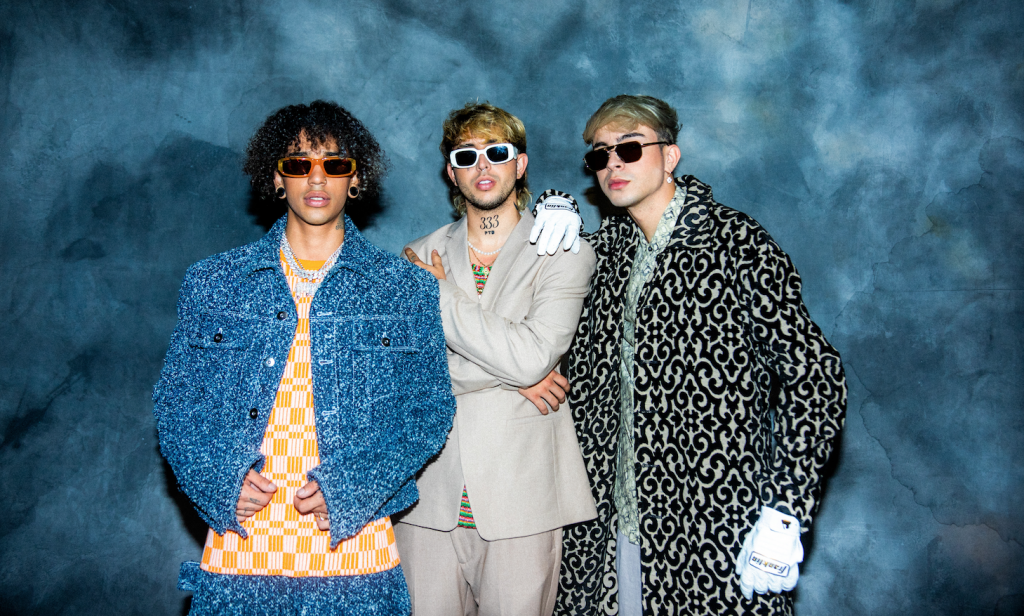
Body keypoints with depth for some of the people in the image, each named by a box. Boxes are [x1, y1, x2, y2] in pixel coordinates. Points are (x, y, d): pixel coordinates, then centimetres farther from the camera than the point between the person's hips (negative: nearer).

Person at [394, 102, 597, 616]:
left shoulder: (565, 254, 1)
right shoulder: (419, 257, 9)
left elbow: (532, 358, -14)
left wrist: (440, 293, -7)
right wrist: (507, 373, -11)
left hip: (519, 496, -2)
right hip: (429, 496, 2)